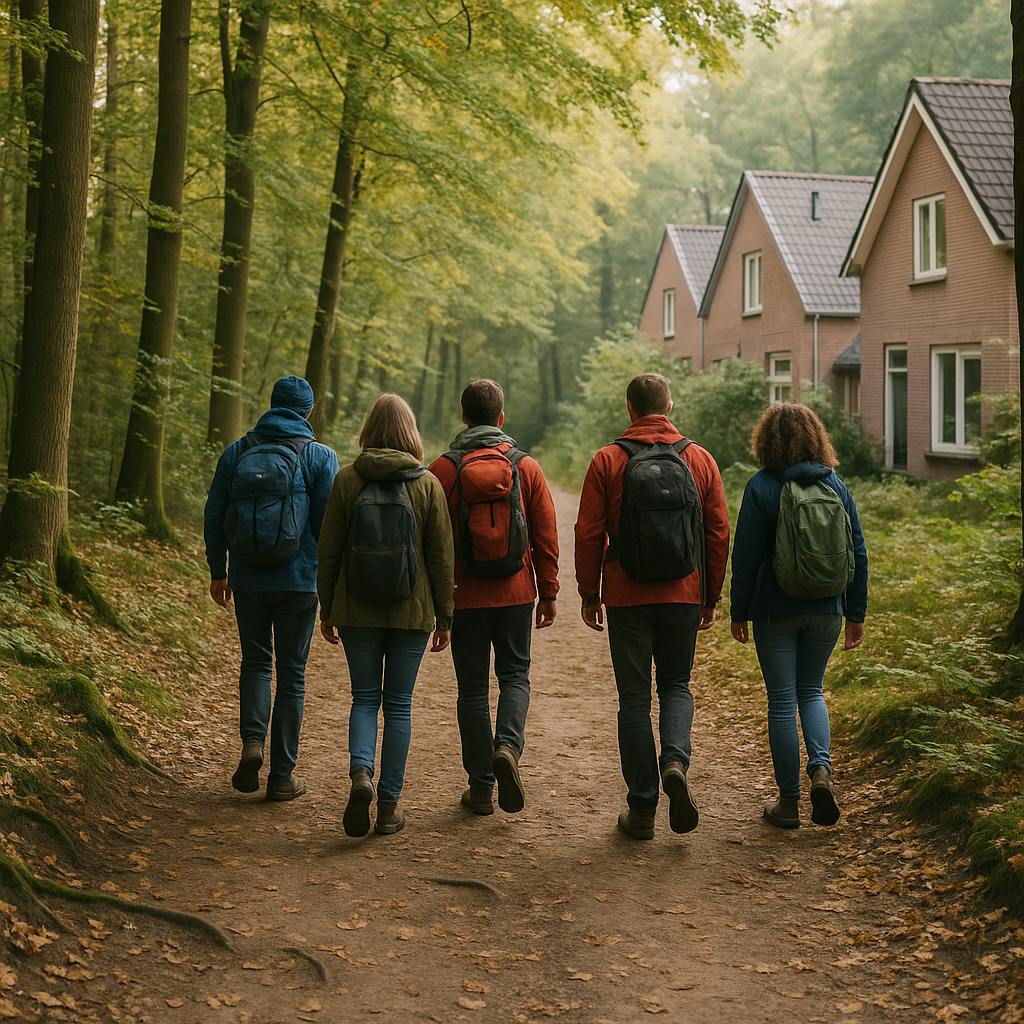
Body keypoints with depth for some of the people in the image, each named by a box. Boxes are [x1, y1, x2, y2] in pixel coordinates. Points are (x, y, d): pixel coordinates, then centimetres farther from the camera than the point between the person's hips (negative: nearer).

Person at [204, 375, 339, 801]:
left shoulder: (237, 452, 5)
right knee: (291, 673, 8)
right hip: (298, 581, -2)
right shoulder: (320, 457, -3)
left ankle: (252, 742, -6)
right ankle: (282, 774, 10)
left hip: (248, 580, 2)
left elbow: (214, 517, 7)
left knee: (255, 662, 18)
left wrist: (218, 572, 16)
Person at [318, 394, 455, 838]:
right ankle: (389, 804, 11)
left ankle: (360, 774, -13)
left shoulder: (347, 480, -3)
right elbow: (442, 557, -2)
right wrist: (443, 617, 6)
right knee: (398, 703, 9)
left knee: (364, 697, 12)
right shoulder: (427, 485, -4)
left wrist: (326, 609, 10)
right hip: (412, 613, 0)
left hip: (357, 611, 0)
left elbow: (329, 551, 0)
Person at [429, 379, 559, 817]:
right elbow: (546, 536, 2)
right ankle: (507, 746, -12)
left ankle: (481, 787, 9)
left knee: (473, 687, 7)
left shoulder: (443, 469, -4)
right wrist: (548, 593, 9)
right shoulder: (526, 467, 1)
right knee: (515, 674, 15)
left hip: (465, 596, -1)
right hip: (516, 594, 1)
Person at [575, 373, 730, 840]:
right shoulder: (699, 460, 2)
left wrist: (589, 593, 6)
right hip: (684, 594, 2)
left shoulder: (608, 461, -4)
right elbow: (719, 533, 4)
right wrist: (711, 596, 12)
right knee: (676, 685, 19)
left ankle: (642, 810, 8)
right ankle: (675, 761, -9)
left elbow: (589, 534, -4)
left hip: (627, 596, -1)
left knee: (634, 697, 7)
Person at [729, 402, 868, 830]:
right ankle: (821, 770, -3)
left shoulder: (762, 487, -10)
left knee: (782, 701, 5)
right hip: (826, 611, 4)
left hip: (776, 611, -3)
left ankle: (788, 801, 10)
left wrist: (739, 612, -1)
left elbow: (746, 555, -10)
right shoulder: (835, 485, 2)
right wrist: (856, 613, 12)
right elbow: (857, 553, 4)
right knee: (811, 690, 20)